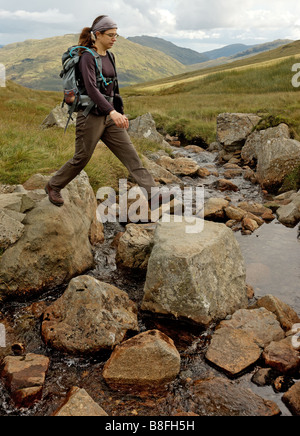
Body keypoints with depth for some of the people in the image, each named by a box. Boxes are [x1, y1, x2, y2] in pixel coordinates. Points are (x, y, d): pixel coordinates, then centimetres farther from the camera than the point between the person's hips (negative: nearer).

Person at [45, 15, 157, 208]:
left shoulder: (109, 56, 12)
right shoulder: (87, 57, -13)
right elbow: (92, 88, -25)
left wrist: (121, 113, 20)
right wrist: (112, 112, -36)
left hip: (109, 116, 7)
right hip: (91, 116, -7)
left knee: (130, 154, 0)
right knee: (82, 158, 5)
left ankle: (152, 193, 0)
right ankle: (53, 187, 28)